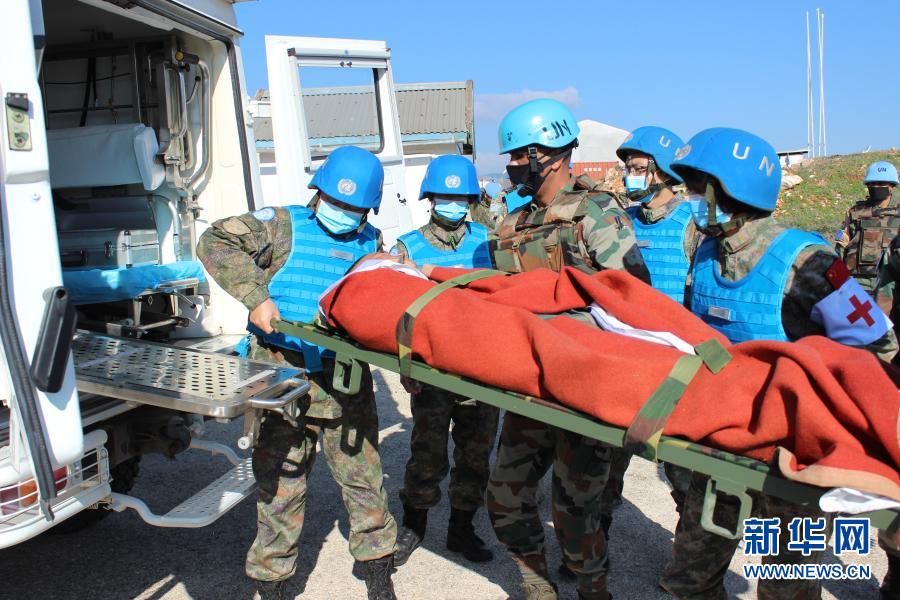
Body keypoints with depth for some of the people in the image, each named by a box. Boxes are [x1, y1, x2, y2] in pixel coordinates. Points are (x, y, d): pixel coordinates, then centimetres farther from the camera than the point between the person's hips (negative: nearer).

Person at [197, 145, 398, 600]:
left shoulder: (371, 245, 11)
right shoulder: (285, 226, -3)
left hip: (346, 379, 4)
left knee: (363, 476, 11)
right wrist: (255, 295, -23)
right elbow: (215, 242, -12)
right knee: (280, 482, 5)